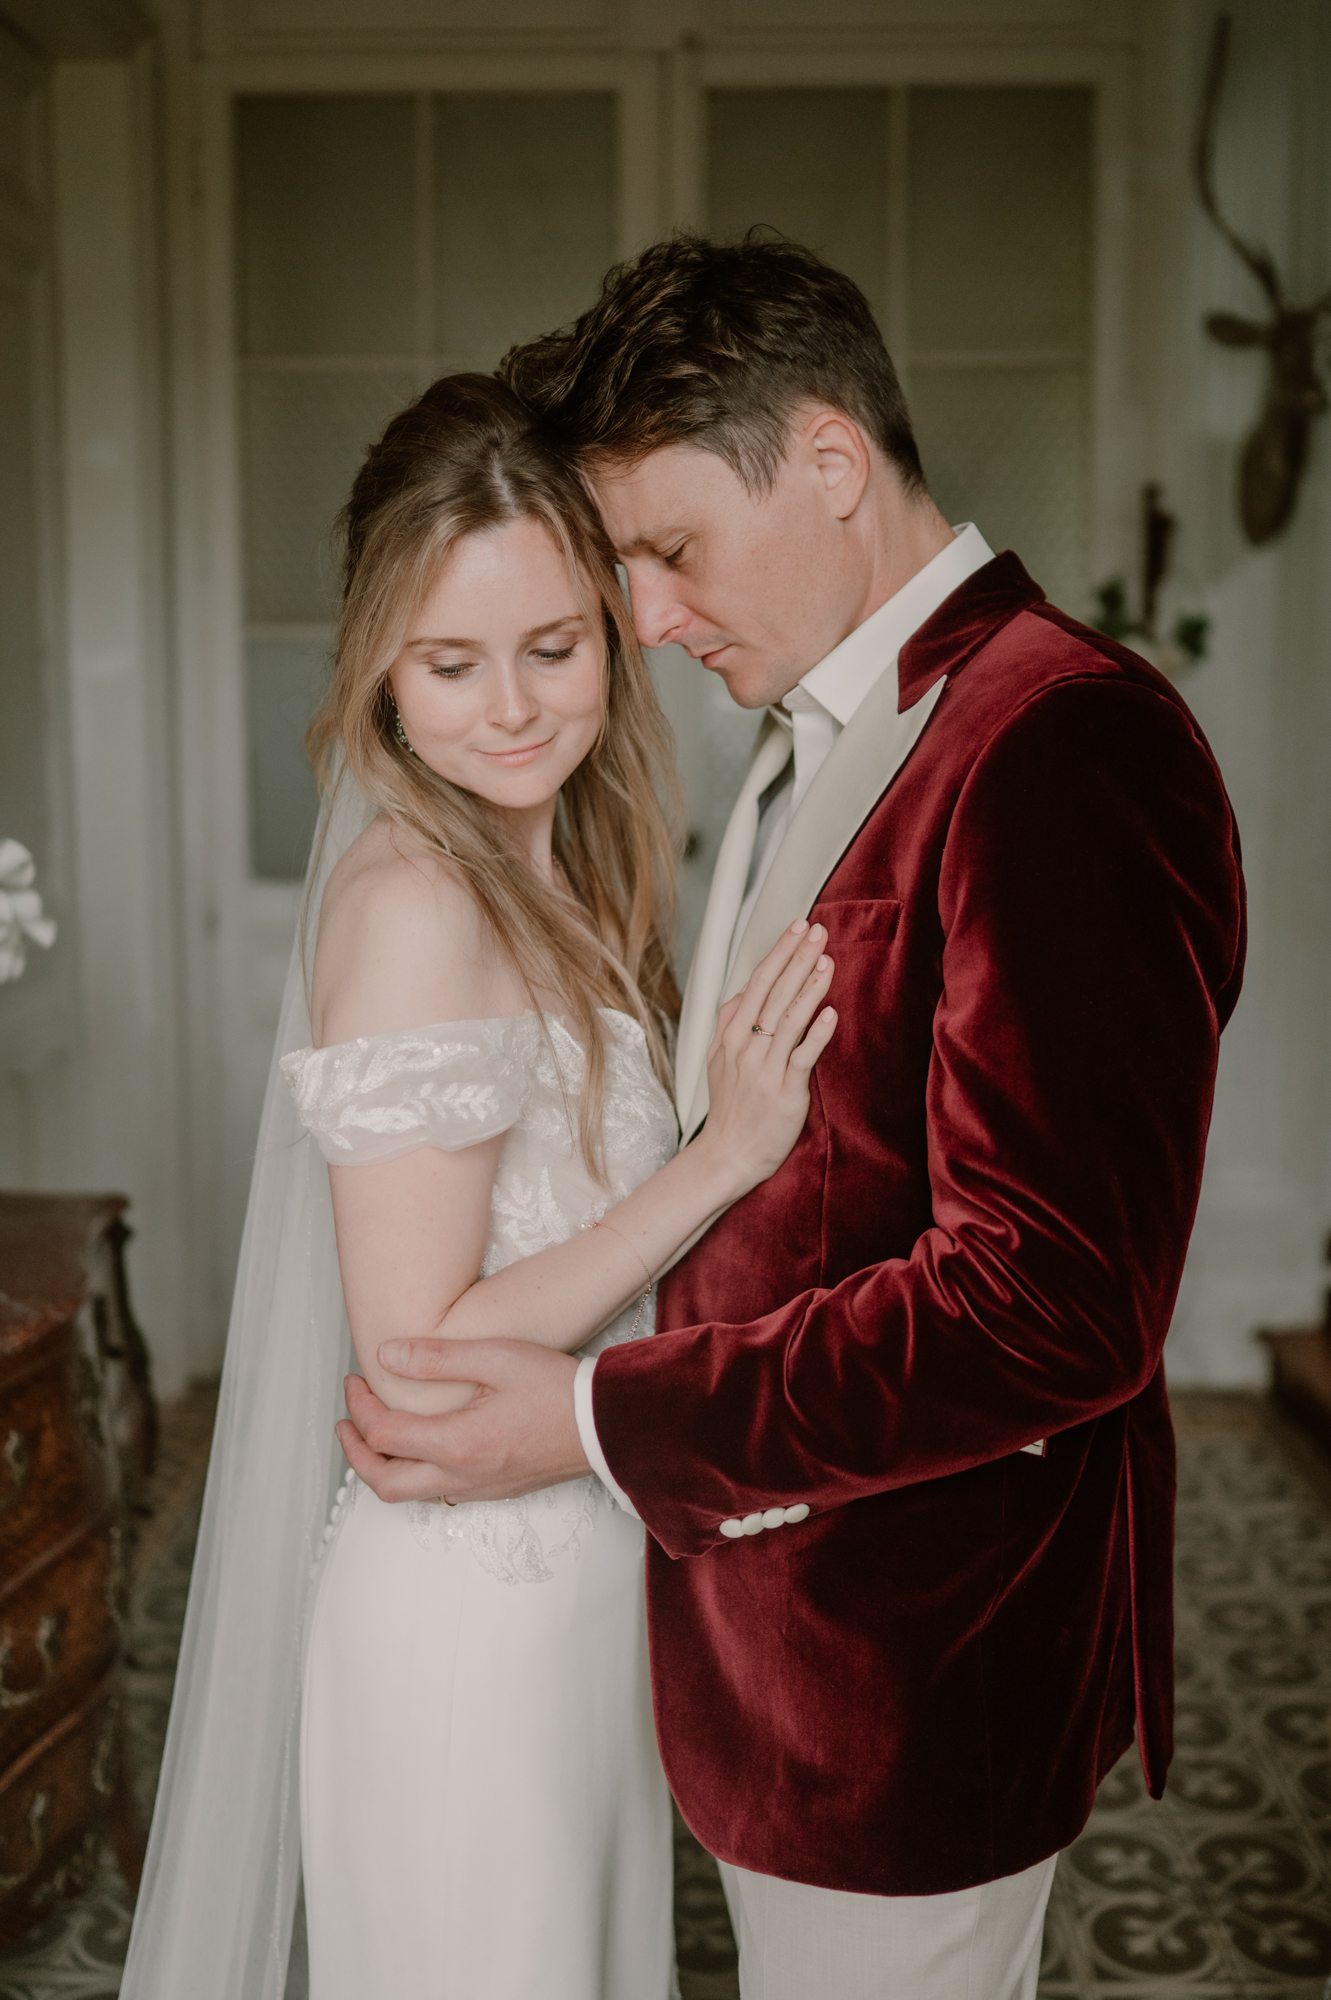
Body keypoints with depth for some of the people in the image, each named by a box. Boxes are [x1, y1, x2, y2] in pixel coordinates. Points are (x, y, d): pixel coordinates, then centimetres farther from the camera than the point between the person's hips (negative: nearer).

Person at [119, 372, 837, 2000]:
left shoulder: (558, 873, 4)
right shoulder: (414, 904, -23)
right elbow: (422, 1363, -24)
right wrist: (726, 1154, -25)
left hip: (582, 1574, 8)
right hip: (468, 1606, -8)